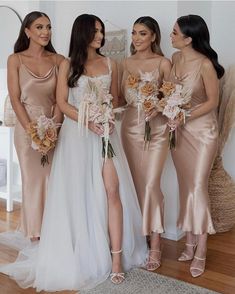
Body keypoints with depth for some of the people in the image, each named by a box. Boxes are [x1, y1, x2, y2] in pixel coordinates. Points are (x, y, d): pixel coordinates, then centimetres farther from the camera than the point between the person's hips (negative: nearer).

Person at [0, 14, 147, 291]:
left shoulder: (109, 64, 12)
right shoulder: (68, 65, 4)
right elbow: (62, 102, -1)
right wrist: (88, 122, -15)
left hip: (105, 132, 2)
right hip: (76, 133, -1)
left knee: (112, 190, -9)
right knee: (77, 192, 2)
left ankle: (116, 258, -4)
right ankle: (79, 253, 19)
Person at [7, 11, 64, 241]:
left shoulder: (58, 60, 3)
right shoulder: (15, 60, -1)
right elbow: (15, 98, -5)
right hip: (27, 126, -1)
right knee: (33, 180, 6)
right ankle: (35, 236, 20)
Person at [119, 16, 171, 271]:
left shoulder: (163, 63, 0)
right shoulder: (126, 63, 10)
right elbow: (122, 97, 10)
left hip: (156, 128, -3)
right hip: (130, 126, 4)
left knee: (151, 185, -8)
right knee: (135, 183, 7)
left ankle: (155, 245, 3)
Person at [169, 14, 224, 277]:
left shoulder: (205, 64, -19)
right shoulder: (175, 58, 1)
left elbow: (213, 101, -13)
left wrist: (185, 118, -19)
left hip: (202, 130, -6)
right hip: (178, 129, 6)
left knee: (198, 187, -4)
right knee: (185, 186, 11)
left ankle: (200, 252, 9)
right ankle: (190, 243, 24)